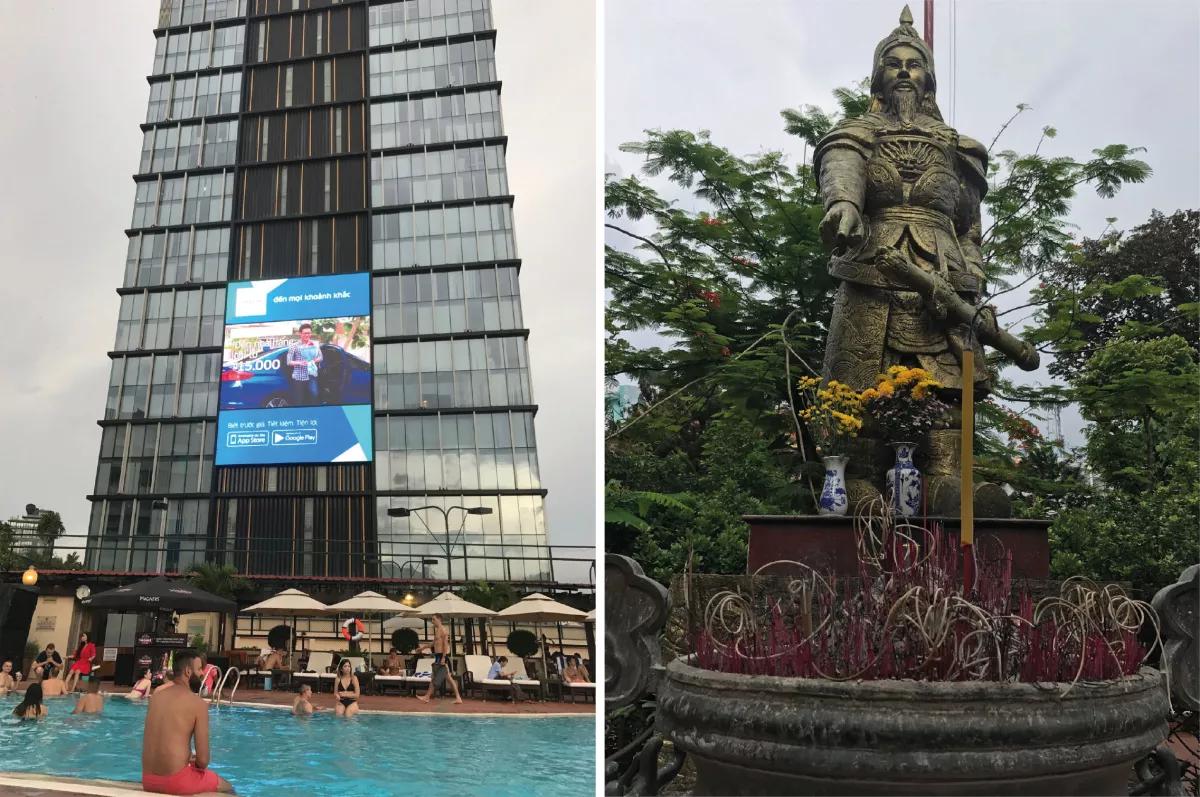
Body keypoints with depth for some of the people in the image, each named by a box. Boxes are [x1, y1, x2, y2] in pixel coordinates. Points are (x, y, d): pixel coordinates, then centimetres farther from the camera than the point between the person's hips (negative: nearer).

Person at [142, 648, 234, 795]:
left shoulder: (156, 697, 8)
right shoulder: (198, 703, -10)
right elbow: (203, 760, -11)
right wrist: (195, 763, 10)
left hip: (148, 781, 7)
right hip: (175, 782, -7)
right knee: (227, 787, 21)